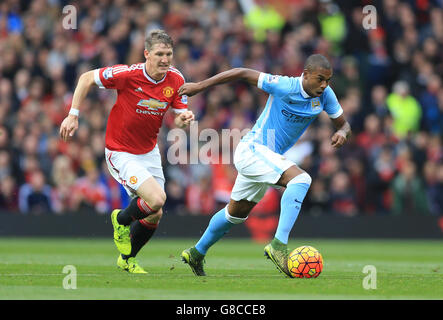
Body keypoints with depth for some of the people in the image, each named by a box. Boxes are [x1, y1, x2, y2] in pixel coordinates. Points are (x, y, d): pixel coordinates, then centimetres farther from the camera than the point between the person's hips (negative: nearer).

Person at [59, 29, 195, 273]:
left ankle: (127, 259, 35)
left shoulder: (175, 80, -8)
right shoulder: (128, 74, -23)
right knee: (156, 199, -23)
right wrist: (73, 116, -12)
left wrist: (184, 118, -27)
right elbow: (87, 78, -10)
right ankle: (121, 219, 10)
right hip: (121, 153, -6)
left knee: (155, 215, 9)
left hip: (149, 151, 6)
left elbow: (178, 120, -2)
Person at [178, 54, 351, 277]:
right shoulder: (284, 87, -23)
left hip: (269, 157, 8)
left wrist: (342, 133, -19)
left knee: (237, 212, 22)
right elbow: (243, 73, -15)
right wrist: (200, 86, -13)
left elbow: (343, 124, 7)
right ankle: (279, 245, -35)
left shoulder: (325, 95, -5)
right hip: (252, 150, -8)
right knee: (300, 179, -29)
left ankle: (197, 253, 40)